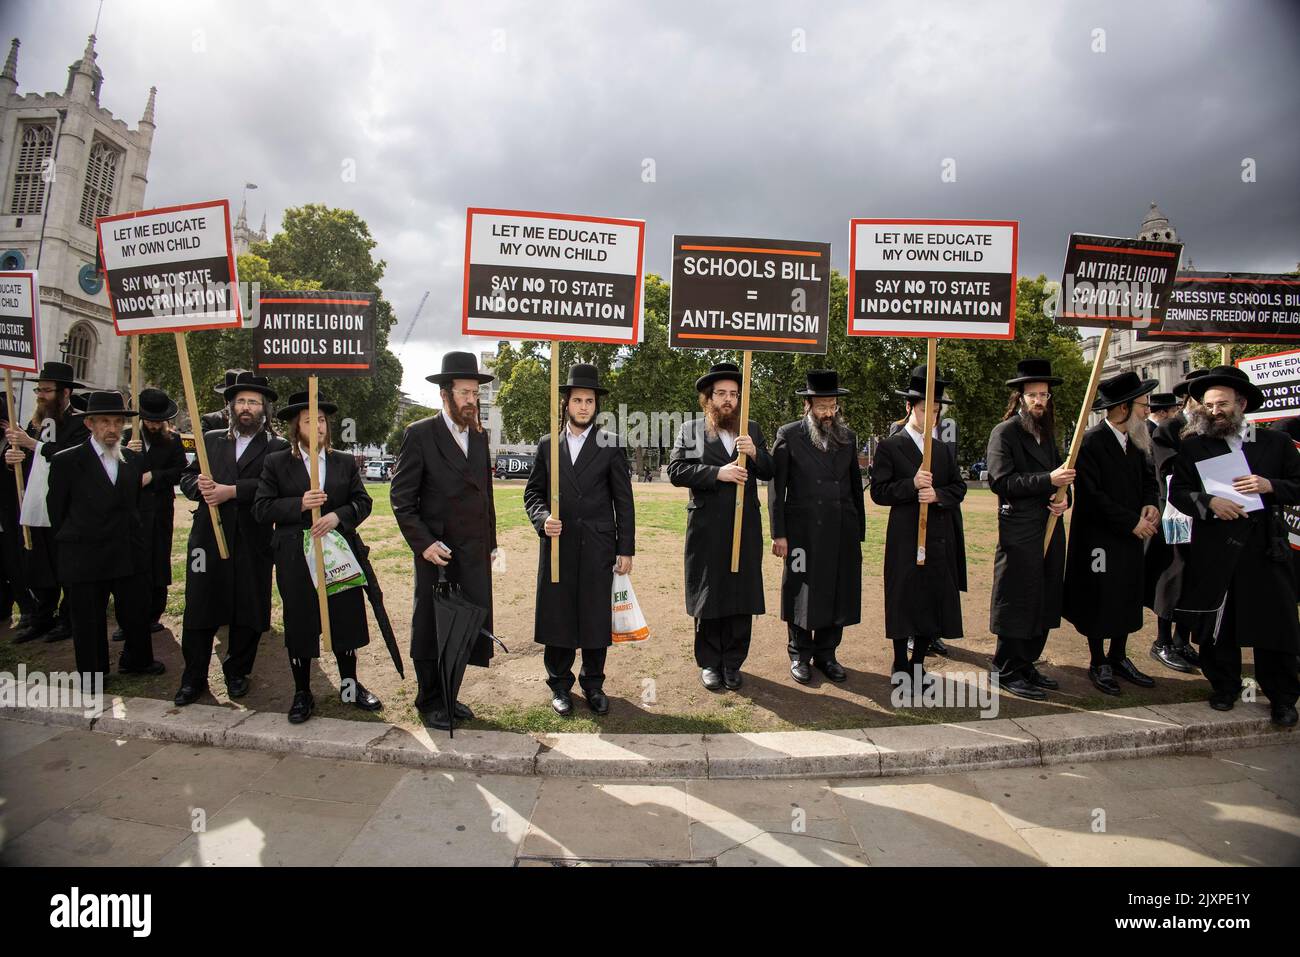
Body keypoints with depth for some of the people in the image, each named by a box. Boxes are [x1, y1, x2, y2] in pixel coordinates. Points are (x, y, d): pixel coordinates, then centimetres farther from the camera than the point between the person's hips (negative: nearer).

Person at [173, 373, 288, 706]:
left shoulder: (277, 447, 2)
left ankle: (237, 672, 24)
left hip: (252, 541, -2)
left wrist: (232, 491, -19)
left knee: (248, 613, 7)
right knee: (199, 608, 5)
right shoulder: (210, 440, 14)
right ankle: (194, 678, 18)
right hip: (207, 537, 2)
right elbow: (186, 477, 11)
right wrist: (198, 485, -11)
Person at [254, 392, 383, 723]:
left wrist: (338, 516, -16)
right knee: (299, 626, 8)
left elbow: (363, 502, 2)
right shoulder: (276, 463, 2)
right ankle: (302, 693, 23)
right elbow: (261, 509, -4)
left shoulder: (345, 462, 8)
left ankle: (349, 686, 26)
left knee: (346, 620, 10)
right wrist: (299, 505, -19)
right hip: (296, 559, -2)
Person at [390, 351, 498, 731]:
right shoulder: (420, 434, -7)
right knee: (432, 630, 8)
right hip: (438, 554, -5)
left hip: (476, 556, 5)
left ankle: (447, 695, 26)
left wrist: (490, 543, 13)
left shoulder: (479, 436, 11)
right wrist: (423, 543, -16)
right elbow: (401, 498, -8)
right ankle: (429, 702, 25)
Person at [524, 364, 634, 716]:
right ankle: (560, 684, 22)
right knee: (557, 617, 6)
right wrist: (542, 518, -11)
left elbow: (623, 500, 3)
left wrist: (626, 549, -1)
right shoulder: (547, 445, 9)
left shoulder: (611, 445, 4)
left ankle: (594, 684, 22)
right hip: (557, 545, 1)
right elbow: (533, 492, 11)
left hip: (597, 548, -1)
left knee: (596, 618, 5)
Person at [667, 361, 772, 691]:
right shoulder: (690, 429, 4)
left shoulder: (752, 430, 13)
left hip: (745, 527, 3)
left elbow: (768, 472, 9)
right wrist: (717, 472, -18)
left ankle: (733, 663, 20)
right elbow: (676, 471, -8)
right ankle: (709, 663, 20)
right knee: (708, 597, 6)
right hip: (707, 529, -2)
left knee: (742, 596, 6)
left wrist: (755, 453, -11)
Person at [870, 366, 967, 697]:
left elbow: (959, 487, 10)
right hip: (905, 537, -5)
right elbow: (878, 491, -7)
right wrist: (912, 485, -20)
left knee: (935, 600, 8)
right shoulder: (890, 446, -2)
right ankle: (900, 667, 14)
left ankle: (918, 663, 22)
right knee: (904, 601, 1)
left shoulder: (944, 449, 15)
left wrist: (938, 494, -10)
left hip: (940, 538, 5)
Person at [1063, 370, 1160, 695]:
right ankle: (1099, 664, 21)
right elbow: (1093, 496, -21)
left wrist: (1150, 504, -5)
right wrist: (1132, 522, -18)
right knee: (1099, 600, 5)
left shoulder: (1136, 441, 5)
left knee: (1127, 599, 15)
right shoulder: (1090, 442, -18)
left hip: (1131, 536, 7)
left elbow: (1148, 477, 16)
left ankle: (1119, 658, 31)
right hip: (1099, 538, -7)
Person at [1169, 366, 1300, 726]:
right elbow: (1177, 492, 1)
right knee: (1217, 627, 8)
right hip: (1214, 551, 0)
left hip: (1266, 548, 0)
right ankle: (1225, 689, 25)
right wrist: (1209, 502, -17)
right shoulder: (1193, 447, 5)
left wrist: (1270, 486, -11)